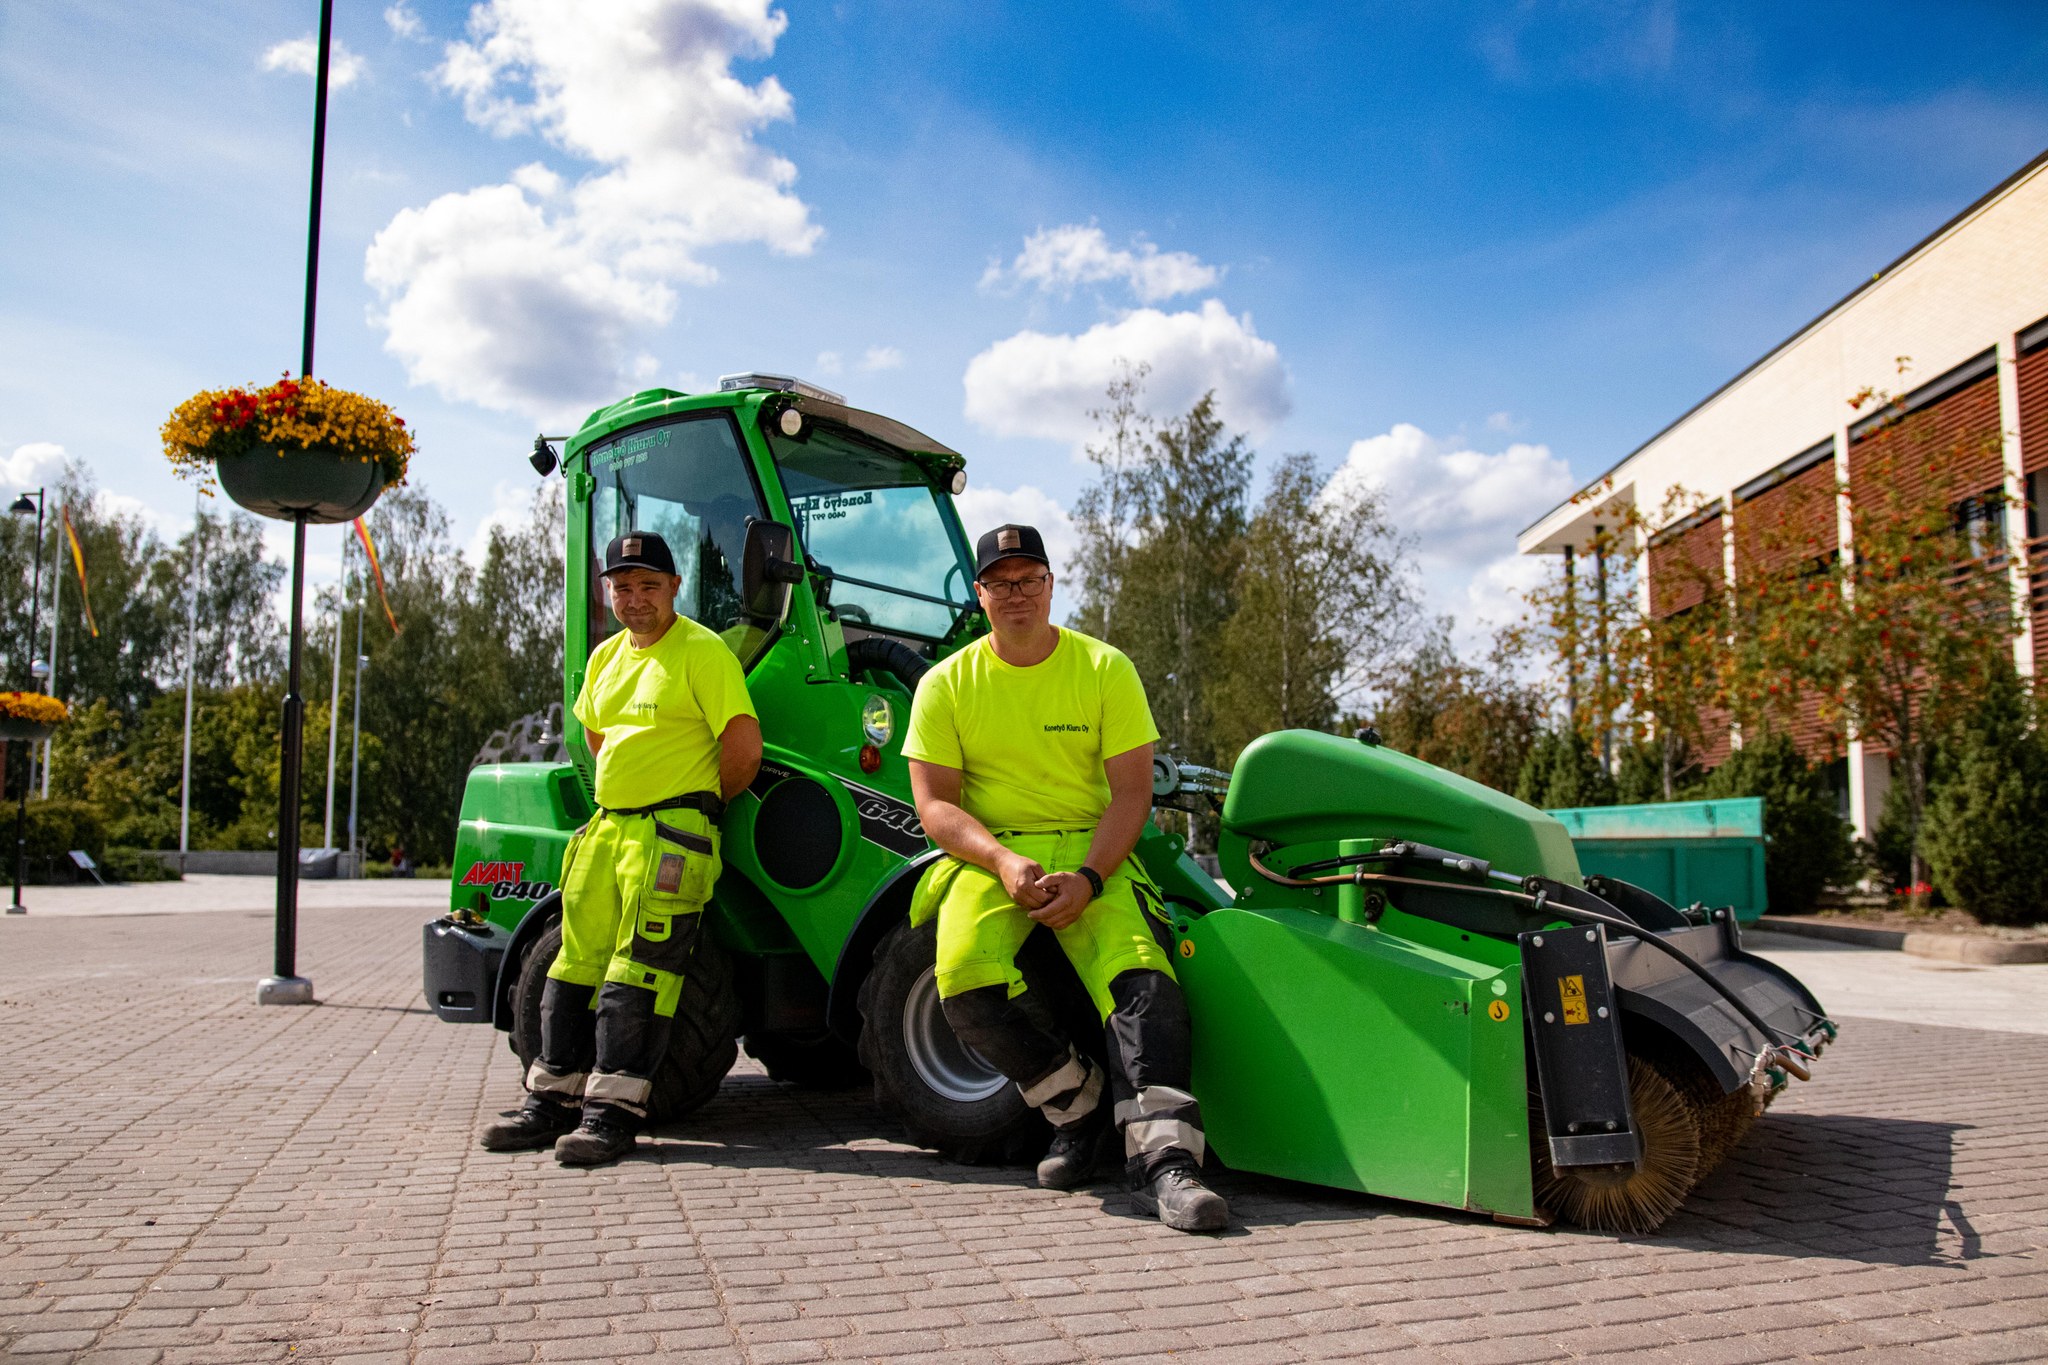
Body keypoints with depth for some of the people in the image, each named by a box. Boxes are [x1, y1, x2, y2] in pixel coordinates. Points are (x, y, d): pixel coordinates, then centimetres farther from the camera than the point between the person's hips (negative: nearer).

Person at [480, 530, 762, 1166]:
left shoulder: (703, 651, -9)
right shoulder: (606, 658, 16)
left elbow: (744, 746, -13)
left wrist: (698, 805, 0)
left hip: (672, 833, -8)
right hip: (606, 827, 8)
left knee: (639, 968, -9)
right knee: (579, 960, 10)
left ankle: (613, 1110, -5)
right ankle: (553, 1098, 18)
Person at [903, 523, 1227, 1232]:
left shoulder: (1106, 669, 3)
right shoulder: (946, 685, 5)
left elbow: (1132, 791, -1)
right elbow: (935, 804, 0)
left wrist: (1087, 877, -18)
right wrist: (1004, 861, -19)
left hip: (1092, 852, 0)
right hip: (988, 854, 1)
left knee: (1142, 979, -28)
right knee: (966, 980, -27)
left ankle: (1163, 1159, -29)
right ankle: (1079, 1104, -4)